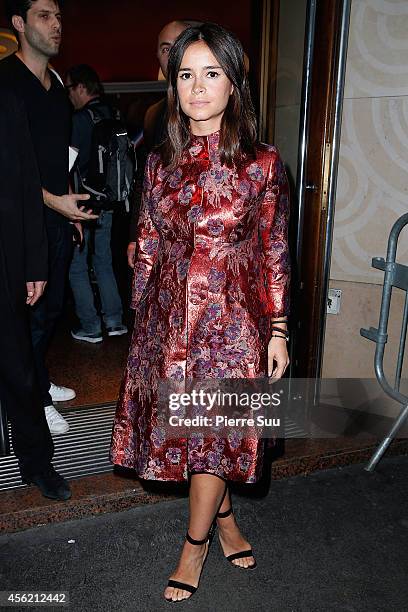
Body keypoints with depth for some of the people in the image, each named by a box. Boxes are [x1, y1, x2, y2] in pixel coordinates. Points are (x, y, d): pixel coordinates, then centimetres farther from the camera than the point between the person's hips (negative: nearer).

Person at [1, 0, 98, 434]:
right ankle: (35, 400, 17)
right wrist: (53, 200, -21)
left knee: (51, 306, 15)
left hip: (58, 214, 8)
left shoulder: (56, 85, 16)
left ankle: (40, 381, 34)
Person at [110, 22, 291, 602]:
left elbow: (274, 253, -3)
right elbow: (148, 248, 8)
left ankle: (196, 543, 32)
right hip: (170, 317, 4)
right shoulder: (161, 163, 4)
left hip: (231, 319, -3)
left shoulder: (261, 163, -5)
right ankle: (226, 519, 42)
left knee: (211, 433, 6)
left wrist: (277, 331, -3)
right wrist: (141, 320, 9)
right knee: (186, 428, 14)